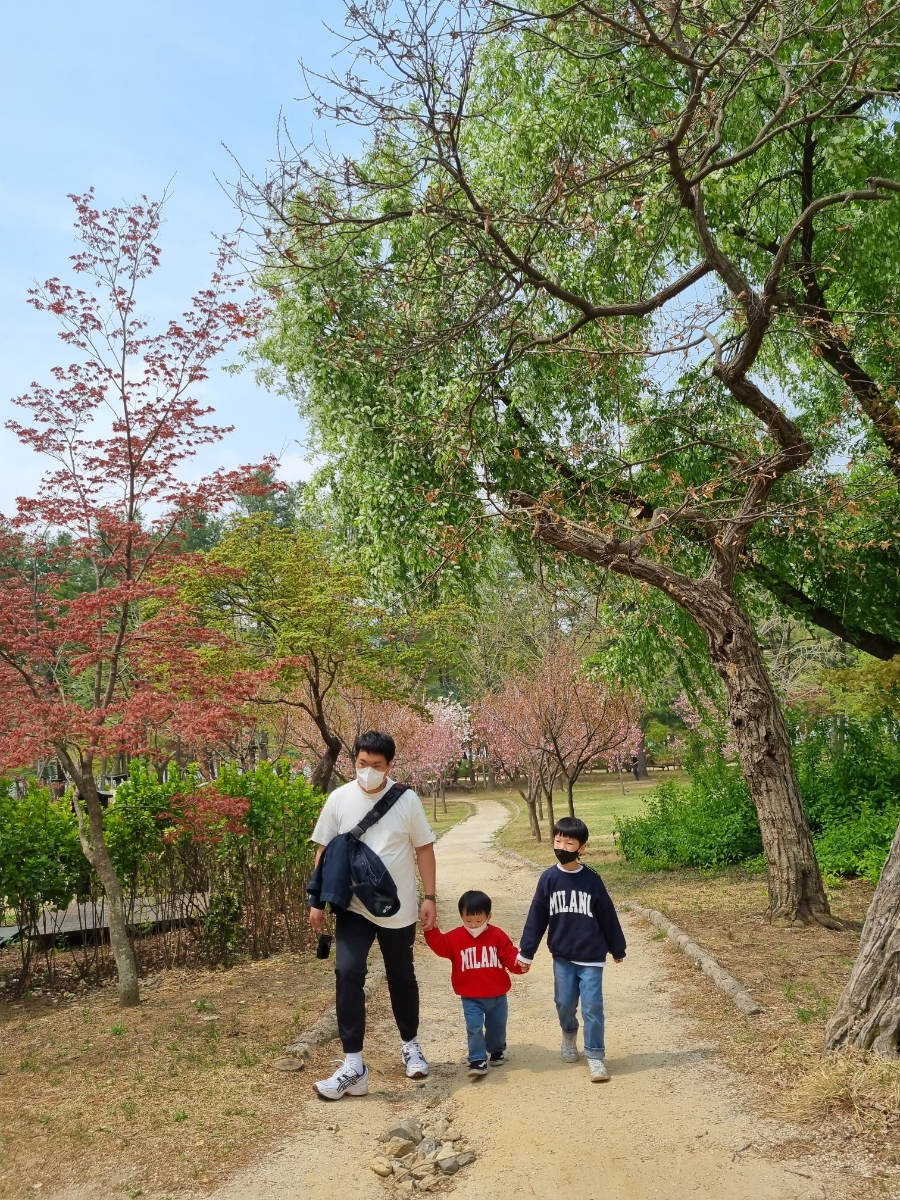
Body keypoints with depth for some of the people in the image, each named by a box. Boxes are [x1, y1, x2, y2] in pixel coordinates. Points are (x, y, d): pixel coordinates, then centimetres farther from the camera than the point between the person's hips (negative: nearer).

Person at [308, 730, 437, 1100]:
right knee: (347, 973, -16)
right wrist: (317, 901, -1)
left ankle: (410, 1044, 37)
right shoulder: (339, 799, -6)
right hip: (353, 907, 0)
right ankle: (353, 1066, -8)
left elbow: (423, 849, -1)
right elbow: (324, 851, 1)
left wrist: (429, 898, -4)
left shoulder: (406, 800, -8)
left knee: (402, 978, 15)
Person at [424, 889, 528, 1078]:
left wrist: (519, 963, -29)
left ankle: (497, 1051, 41)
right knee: (474, 1028, -7)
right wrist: (431, 930, -36)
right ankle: (477, 1061, 3)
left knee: (497, 1026, 17)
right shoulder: (456, 937, -9)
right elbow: (440, 946, -20)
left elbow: (510, 955, -8)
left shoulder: (497, 936, -7)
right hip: (470, 997, -1)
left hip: (497, 995, 1)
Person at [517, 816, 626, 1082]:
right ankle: (569, 1037, 41)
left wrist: (618, 949, 8)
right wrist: (526, 952, 0)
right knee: (565, 1004, 13)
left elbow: (607, 916, 1)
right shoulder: (548, 878, -6)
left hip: (591, 956, -2)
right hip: (561, 956, 2)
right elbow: (536, 917, -1)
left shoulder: (591, 880, -8)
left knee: (592, 1007, -2)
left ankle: (595, 1057, 11)